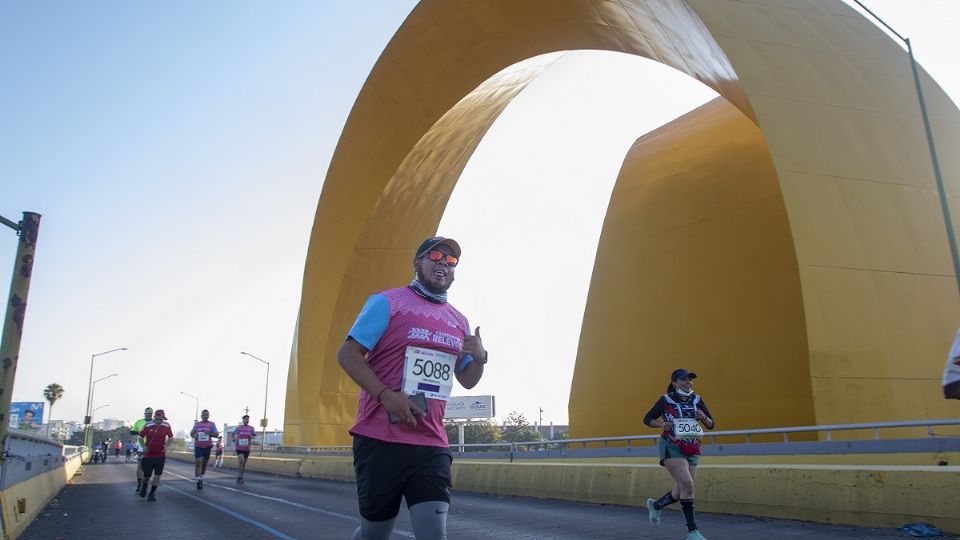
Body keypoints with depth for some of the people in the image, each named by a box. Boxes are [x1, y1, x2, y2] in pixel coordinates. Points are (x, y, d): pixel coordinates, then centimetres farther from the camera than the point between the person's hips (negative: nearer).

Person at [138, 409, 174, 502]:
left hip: (160, 455, 0)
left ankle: (152, 493, 9)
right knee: (147, 474, 7)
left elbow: (170, 437, 9)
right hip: (148, 454, 0)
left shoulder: (166, 426, -6)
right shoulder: (148, 426, -8)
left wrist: (166, 445, -6)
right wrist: (144, 446, -7)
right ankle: (144, 487, 39)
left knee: (157, 474, -4)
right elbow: (141, 437, 6)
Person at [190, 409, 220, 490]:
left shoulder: (212, 424, 3)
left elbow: (217, 434, -2)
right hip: (198, 446, -1)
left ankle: (201, 478, 28)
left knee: (204, 463, 11)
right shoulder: (196, 424, 7)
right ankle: (198, 480, -15)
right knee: (198, 463, -14)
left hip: (207, 446, 1)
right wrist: (194, 436, -7)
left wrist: (209, 433, -19)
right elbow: (191, 433, 15)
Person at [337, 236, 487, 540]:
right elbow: (347, 355, -7)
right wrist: (386, 395, -20)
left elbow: (467, 380, 21)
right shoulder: (388, 302, -1)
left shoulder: (459, 322, 14)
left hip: (432, 444, 4)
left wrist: (479, 358, -2)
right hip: (380, 439, -4)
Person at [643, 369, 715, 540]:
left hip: (691, 450, 5)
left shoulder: (697, 400, 5)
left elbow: (711, 425, 9)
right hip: (671, 447, -5)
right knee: (687, 484, -20)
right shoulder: (666, 400, -5)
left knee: (681, 491, 8)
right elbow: (647, 419, 1)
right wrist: (661, 424, -19)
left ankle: (655, 505, 38)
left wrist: (704, 417, -14)